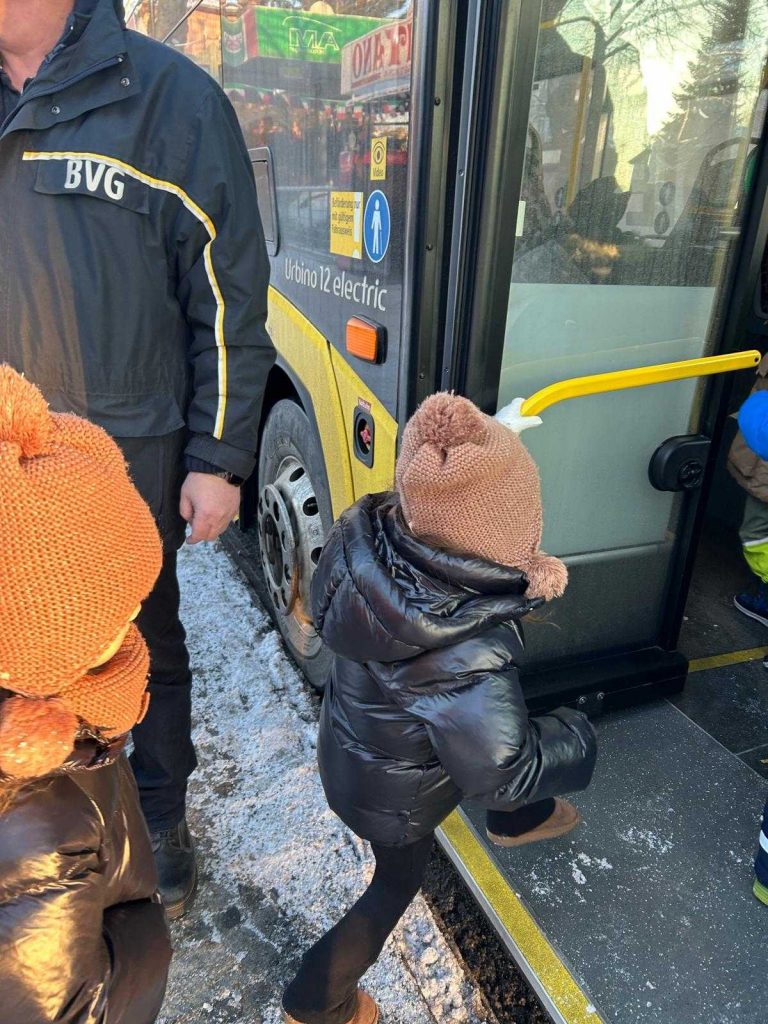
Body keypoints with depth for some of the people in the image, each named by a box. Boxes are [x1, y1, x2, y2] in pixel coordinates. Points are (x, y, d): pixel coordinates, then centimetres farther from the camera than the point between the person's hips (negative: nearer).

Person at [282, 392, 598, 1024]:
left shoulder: (366, 536, -26)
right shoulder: (468, 653, -43)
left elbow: (324, 604, -6)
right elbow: (502, 771, -30)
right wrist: (577, 741, -12)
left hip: (349, 740, 5)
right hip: (392, 793, -5)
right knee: (400, 878, 25)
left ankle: (518, 817, 62)